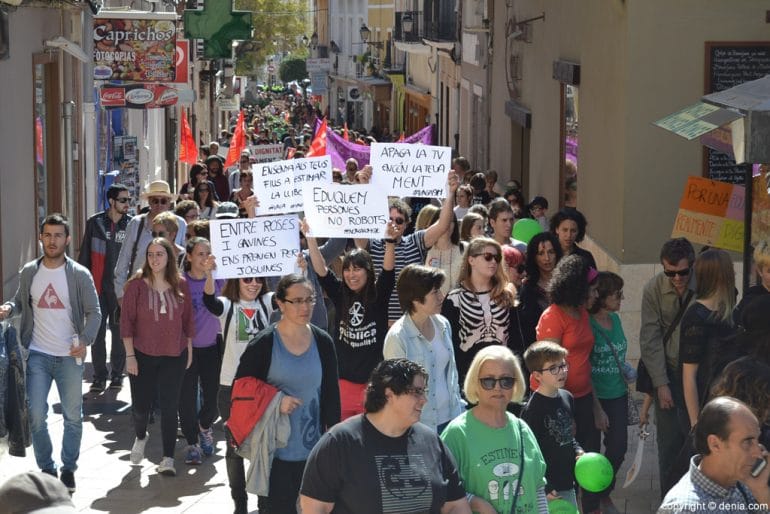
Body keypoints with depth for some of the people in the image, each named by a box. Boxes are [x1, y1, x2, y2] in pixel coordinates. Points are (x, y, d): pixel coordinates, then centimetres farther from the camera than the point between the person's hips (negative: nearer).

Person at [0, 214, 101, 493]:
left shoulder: (80, 275, -6)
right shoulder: (29, 272, 1)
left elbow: (94, 312, -4)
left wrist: (85, 340, -18)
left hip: (70, 356, -1)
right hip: (38, 355, 1)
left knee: (73, 417, 8)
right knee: (36, 416, -1)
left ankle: (69, 469, 24)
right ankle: (46, 469, 16)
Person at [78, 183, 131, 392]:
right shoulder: (95, 223, 1)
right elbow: (85, 255, 5)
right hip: (98, 287, 0)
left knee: (119, 332, 6)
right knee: (97, 332, 1)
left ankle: (117, 374, 17)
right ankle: (100, 376, 8)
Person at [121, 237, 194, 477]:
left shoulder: (181, 285, 1)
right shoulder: (137, 285, -5)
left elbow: (188, 320, 8)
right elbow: (127, 321, -4)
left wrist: (189, 350, 9)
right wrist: (130, 355, -7)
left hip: (174, 357, 1)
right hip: (143, 356, -1)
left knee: (169, 407, -2)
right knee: (141, 405, 6)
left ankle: (168, 458, 4)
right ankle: (140, 437, 40)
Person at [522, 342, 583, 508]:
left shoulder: (567, 397, 7)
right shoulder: (533, 409, -18)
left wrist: (577, 451, 3)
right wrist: (544, 489, -19)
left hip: (567, 482, 8)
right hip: (548, 487, -8)